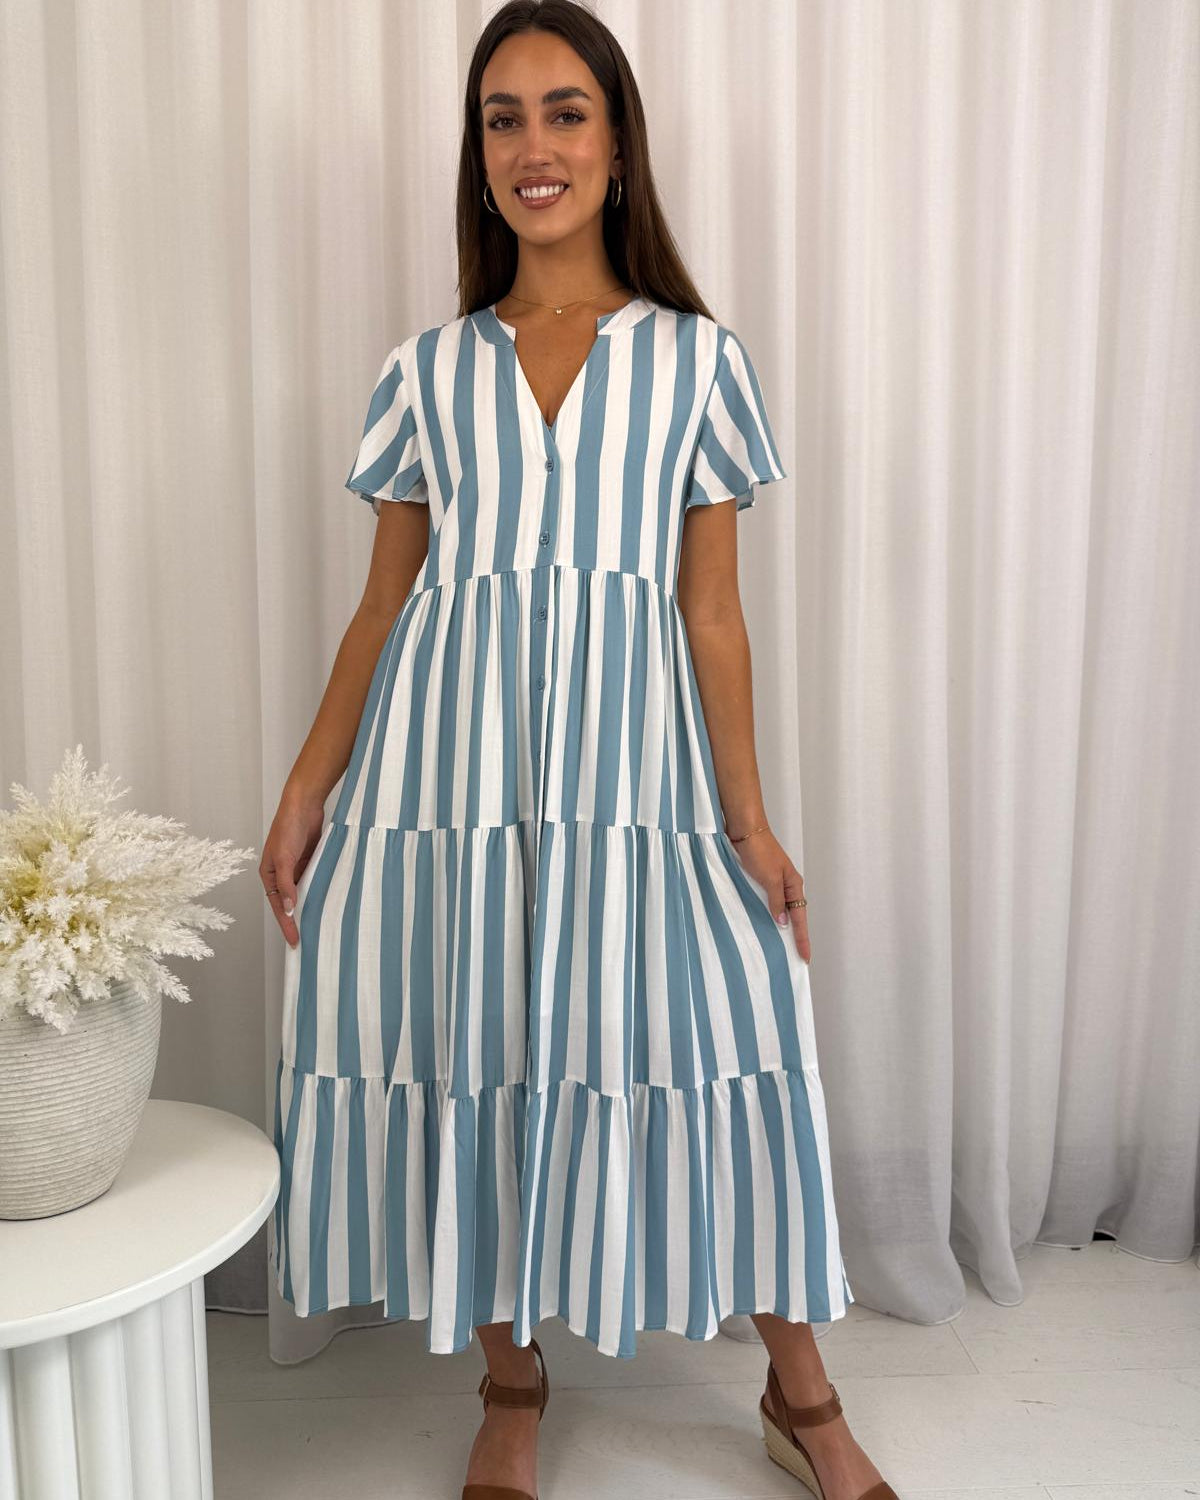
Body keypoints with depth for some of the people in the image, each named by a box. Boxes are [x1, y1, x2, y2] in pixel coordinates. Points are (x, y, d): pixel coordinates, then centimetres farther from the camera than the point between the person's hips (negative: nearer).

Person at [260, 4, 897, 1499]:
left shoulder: (695, 356, 6)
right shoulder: (427, 367, 10)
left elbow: (710, 610, 3)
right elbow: (385, 602, 10)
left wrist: (750, 820, -2)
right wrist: (303, 793, 4)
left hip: (628, 761, -1)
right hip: (448, 762, 2)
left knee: (711, 1047, -1)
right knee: (473, 1052, 7)